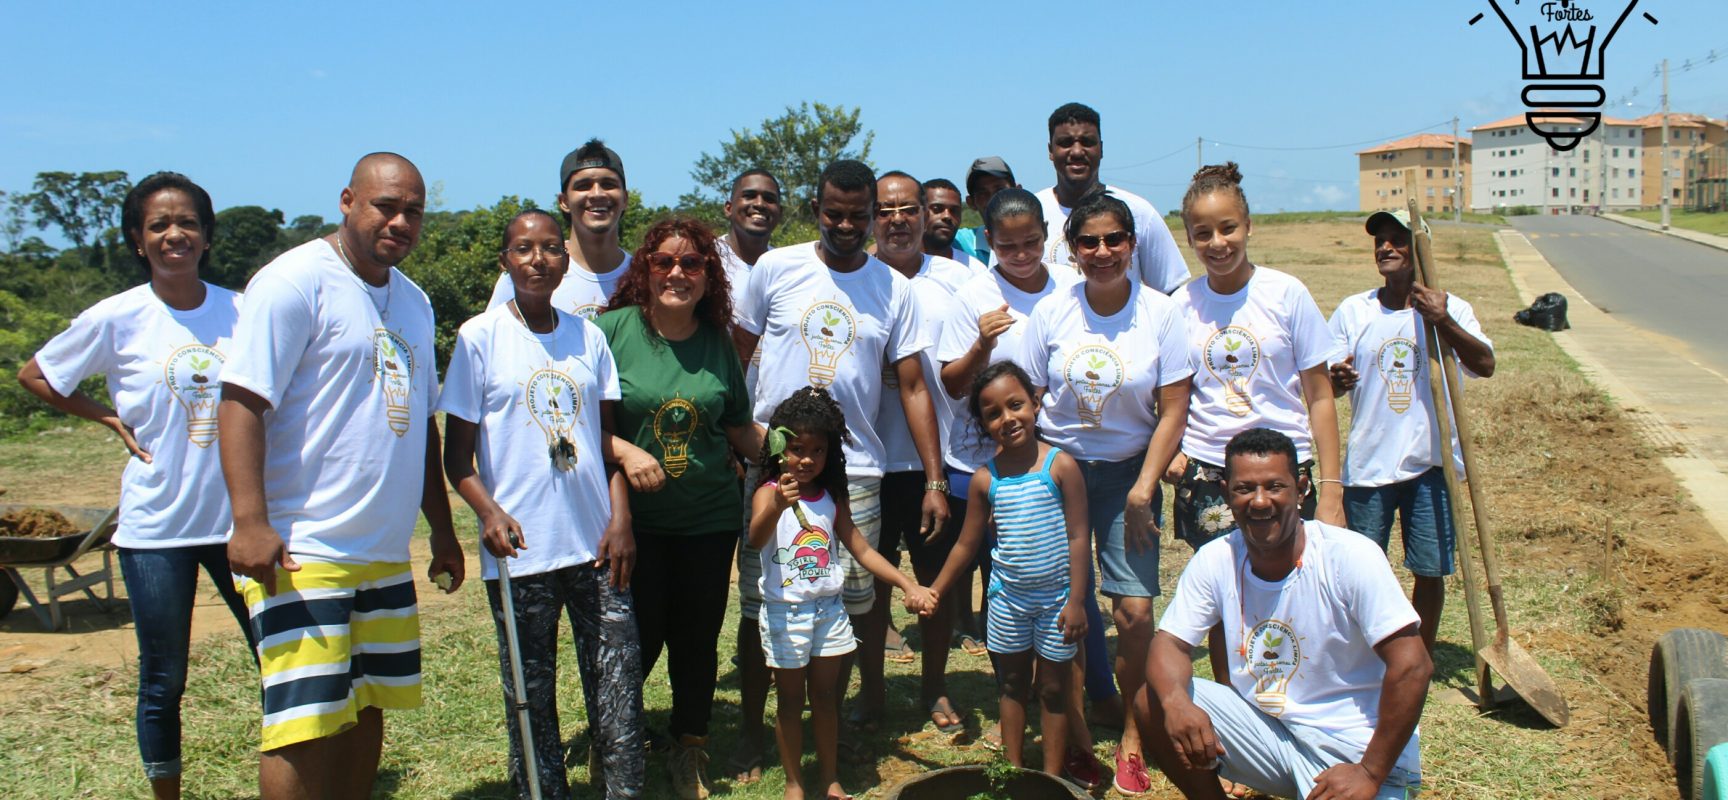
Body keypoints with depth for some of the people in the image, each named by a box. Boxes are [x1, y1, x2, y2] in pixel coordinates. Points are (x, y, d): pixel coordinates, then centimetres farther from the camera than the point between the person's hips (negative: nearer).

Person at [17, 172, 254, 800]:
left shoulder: (242, 313, 0)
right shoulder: (116, 318, -5)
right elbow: (34, 376, 9)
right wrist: (113, 419, -1)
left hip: (238, 518, 2)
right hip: (156, 527, -2)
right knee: (162, 681, 9)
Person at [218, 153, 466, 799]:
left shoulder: (414, 302, 15)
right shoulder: (296, 281, -9)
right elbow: (241, 401, -15)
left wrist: (442, 529, 21)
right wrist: (250, 522, -23)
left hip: (386, 555, 8)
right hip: (301, 551, -8)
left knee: (368, 710, 13)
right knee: (307, 726, -7)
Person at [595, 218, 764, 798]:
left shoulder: (719, 342, 5)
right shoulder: (613, 329, -6)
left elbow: (741, 431, 11)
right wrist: (626, 452, -22)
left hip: (710, 517, 3)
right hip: (636, 517, -3)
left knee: (697, 641, 11)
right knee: (639, 638, 2)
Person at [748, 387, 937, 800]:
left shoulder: (832, 497, 4)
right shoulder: (768, 493, -11)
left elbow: (861, 549, 8)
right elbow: (756, 540, -30)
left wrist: (908, 585, 0)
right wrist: (777, 507, -51)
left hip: (829, 608, 4)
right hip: (785, 612, -4)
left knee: (826, 695, 13)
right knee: (791, 700, 7)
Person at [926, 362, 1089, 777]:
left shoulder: (1060, 466, -14)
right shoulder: (985, 478, -4)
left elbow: (1078, 536, -12)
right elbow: (966, 544, 4)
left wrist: (1075, 600, -14)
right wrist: (933, 592, 3)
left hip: (1055, 595, -3)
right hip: (1008, 595, 3)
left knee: (1053, 688, 10)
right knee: (1013, 684, 15)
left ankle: (1052, 777, 20)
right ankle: (1013, 770, 27)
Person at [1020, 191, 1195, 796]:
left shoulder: (1161, 314, -6)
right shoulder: (1050, 312, -3)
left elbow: (1173, 412, -4)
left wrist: (1143, 491, -9)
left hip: (1128, 472, -1)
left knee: (1135, 610, -7)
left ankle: (1133, 735, 13)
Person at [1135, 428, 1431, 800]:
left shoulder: (1350, 556, -18)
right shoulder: (1214, 560, -5)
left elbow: (1412, 666, -20)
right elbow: (1170, 643, -4)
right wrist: (1176, 701, -28)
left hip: (1356, 751, -3)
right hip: (1267, 725, 4)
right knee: (1153, 703, -12)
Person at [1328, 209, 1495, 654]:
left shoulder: (1451, 309, 1)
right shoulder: (1352, 311, 4)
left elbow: (1486, 365, -14)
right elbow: (1326, 385, 3)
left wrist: (1444, 322, -28)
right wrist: (1337, 379, -21)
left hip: (1431, 465, 0)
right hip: (1368, 464, 1)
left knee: (1430, 571, 6)